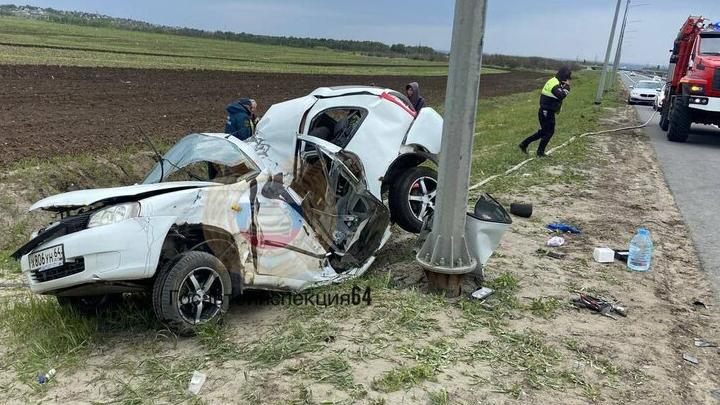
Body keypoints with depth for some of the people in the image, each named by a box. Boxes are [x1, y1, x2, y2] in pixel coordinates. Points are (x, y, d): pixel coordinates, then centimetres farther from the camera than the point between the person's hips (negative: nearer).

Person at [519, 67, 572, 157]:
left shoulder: (553, 81, 11)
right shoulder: (555, 84, -21)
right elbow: (562, 95, -35)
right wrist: (567, 86, -20)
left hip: (545, 111, 10)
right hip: (547, 113, -10)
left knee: (544, 131, 18)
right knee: (548, 132, 4)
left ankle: (524, 144, 18)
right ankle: (540, 152, 14)